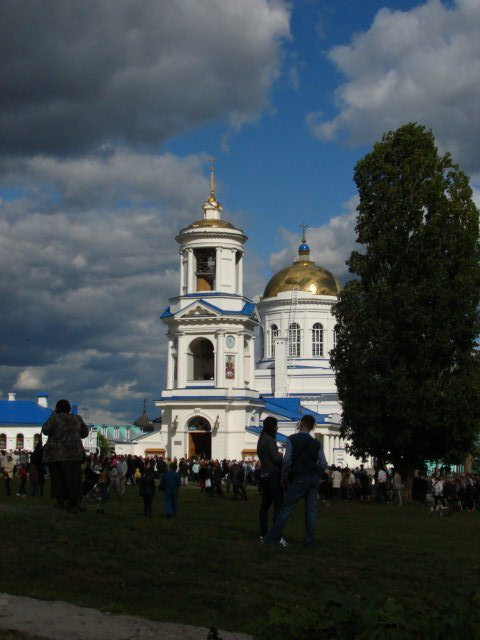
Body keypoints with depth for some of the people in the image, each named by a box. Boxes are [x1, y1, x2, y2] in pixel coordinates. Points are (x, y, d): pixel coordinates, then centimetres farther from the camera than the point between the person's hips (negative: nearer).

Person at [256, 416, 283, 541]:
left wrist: (278, 456, 9)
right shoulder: (269, 439, -13)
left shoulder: (261, 440, 15)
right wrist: (281, 456, 3)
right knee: (278, 505, -9)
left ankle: (263, 535, 11)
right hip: (273, 475, -9)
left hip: (263, 475, 9)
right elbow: (276, 459, -17)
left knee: (265, 505, 10)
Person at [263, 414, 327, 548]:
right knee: (311, 509, 5)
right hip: (314, 479, 4)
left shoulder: (292, 439, -1)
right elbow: (323, 464, 4)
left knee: (287, 508, -3)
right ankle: (309, 541, 4)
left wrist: (284, 478, 2)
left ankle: (272, 538, -3)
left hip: (300, 478, -4)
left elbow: (287, 460, -7)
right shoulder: (316, 443, 9)